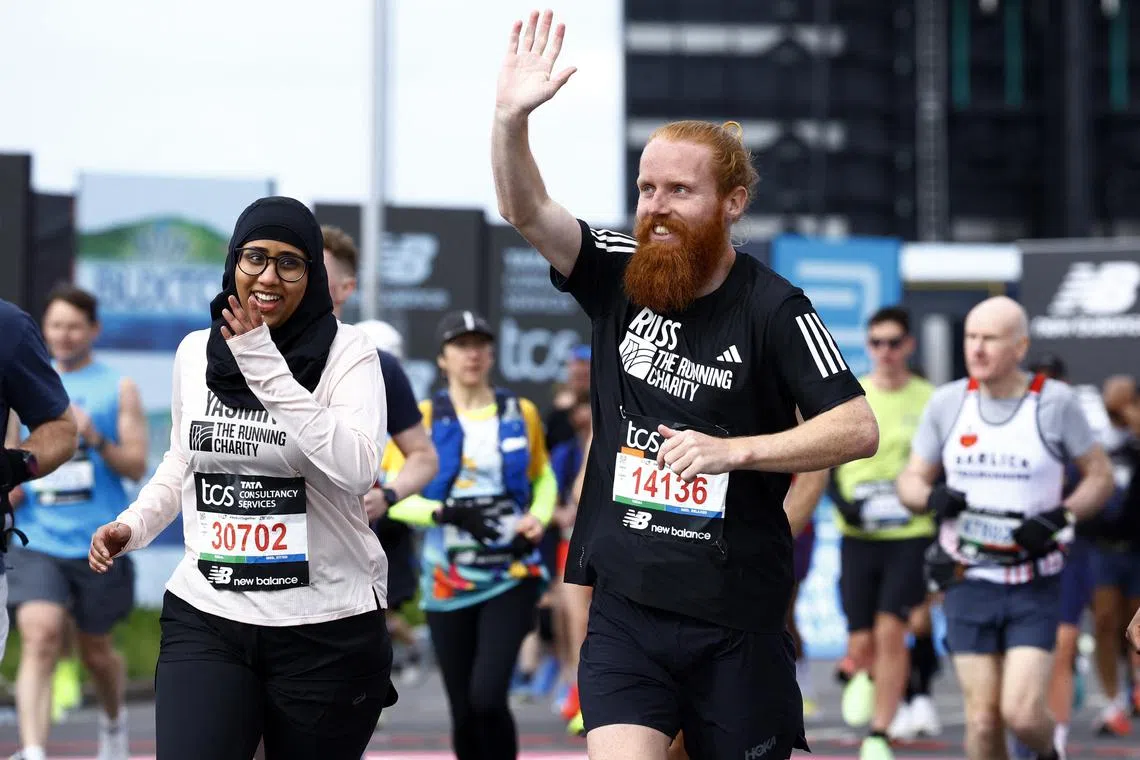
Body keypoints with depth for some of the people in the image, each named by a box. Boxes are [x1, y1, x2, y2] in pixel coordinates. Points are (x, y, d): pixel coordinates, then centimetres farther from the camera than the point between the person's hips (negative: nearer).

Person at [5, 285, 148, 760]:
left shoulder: (118, 389, 2)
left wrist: (95, 438, -19)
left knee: (96, 652, 14)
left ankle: (114, 721, 45)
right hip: (36, 542, 1)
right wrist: (10, 486, 0)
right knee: (39, 640, -19)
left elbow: (137, 466, -3)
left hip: (100, 543, -1)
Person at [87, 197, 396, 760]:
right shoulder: (195, 351, 6)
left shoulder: (347, 351, -7)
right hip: (205, 616, 3)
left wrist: (268, 369, -23)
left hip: (326, 628, -3)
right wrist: (134, 525, 5)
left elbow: (357, 469, -23)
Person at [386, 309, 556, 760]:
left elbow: (543, 478, 20)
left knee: (488, 697, -16)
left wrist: (538, 519, -1)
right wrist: (444, 513, -22)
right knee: (464, 710, 4)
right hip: (448, 583, 0)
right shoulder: (424, 418, 0)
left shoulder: (521, 414, 6)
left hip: (511, 576, 0)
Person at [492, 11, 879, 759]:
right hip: (625, 605, 2)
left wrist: (735, 450, -23)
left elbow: (859, 429, -13)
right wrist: (511, 119, -25)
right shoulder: (618, 276, 3)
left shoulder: (772, 309, -8)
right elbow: (526, 210, -8)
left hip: (736, 616, -2)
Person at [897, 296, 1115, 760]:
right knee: (982, 720, 0)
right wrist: (933, 497, -14)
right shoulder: (947, 403, 2)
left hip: (1035, 587, -2)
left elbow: (1100, 475, 4)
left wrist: (1060, 518, -14)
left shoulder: (1056, 402, -5)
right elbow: (911, 480, 10)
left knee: (1022, 713, -12)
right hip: (969, 583, 2)